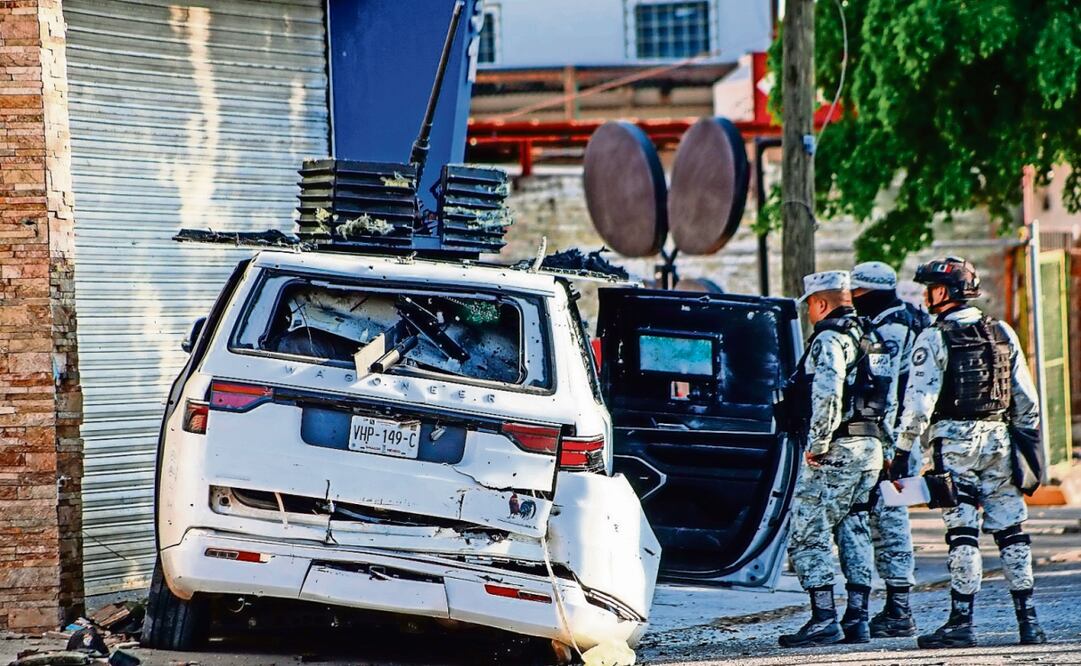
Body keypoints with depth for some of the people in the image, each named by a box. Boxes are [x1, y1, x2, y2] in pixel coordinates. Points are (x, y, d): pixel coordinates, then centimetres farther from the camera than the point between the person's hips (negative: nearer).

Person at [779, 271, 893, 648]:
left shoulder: (830, 339, -11)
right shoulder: (868, 339, 18)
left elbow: (827, 394, -24)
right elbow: (890, 395, 21)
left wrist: (817, 444, -17)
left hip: (837, 449, -9)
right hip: (871, 446, 9)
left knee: (809, 534, -8)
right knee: (856, 532, 14)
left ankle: (824, 619, -15)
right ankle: (857, 616, 14)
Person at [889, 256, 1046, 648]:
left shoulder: (935, 339, -7)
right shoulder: (1003, 334, 9)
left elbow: (920, 401, -12)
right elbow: (1026, 398, 11)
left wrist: (902, 452, -7)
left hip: (954, 441, -5)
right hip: (1000, 440, 5)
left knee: (962, 533, -4)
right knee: (1011, 531, 7)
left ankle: (961, 623, -5)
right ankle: (1028, 622, 7)